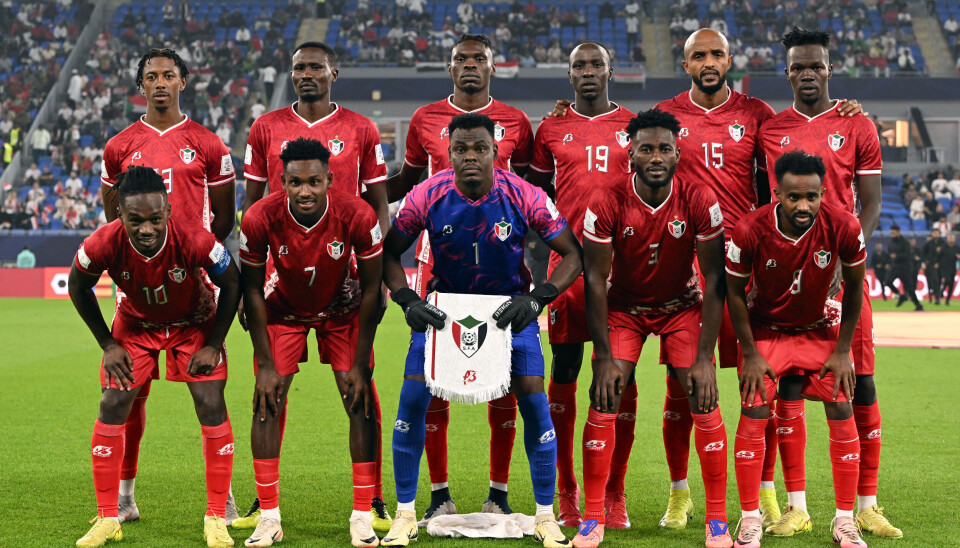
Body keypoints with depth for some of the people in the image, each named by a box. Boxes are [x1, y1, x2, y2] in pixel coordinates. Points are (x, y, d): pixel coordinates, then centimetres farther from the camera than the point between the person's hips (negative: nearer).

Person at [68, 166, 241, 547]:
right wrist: (108, 344, -7)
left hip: (195, 323, -1)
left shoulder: (194, 241, -37)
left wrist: (213, 344, -14)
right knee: (112, 406, -7)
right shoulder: (104, 244, -32)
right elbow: (78, 287, -8)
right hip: (136, 323, 2)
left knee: (211, 406, -11)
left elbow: (231, 283, -16)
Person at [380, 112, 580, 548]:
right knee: (413, 398, -9)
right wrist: (408, 301, -19)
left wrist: (536, 300, -25)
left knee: (534, 400, -11)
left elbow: (572, 254, -12)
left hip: (510, 307, -1)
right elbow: (389, 253, -4)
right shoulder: (427, 196, -18)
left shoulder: (523, 197, -20)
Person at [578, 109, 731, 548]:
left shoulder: (700, 202, -20)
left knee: (705, 406, -10)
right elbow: (595, 280, -14)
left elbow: (714, 281, -15)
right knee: (603, 404, -11)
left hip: (682, 305, 0)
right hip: (624, 306, 0)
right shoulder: (606, 205, -21)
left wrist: (704, 358, -19)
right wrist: (604, 357, -18)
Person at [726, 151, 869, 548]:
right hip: (766, 329, -1)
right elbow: (735, 292, -11)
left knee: (842, 415, -5)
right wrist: (751, 354, -10)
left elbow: (854, 285, -7)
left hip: (821, 328, 1)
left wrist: (842, 350, -6)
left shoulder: (843, 228, -25)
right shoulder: (751, 231, -28)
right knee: (752, 416, -9)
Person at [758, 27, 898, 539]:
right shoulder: (769, 129, 9)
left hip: (844, 272, -1)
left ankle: (866, 506, 6)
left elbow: (870, 206, 2)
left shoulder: (857, 128, 5)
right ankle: (796, 507, 7)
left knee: (859, 386, -1)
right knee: (786, 386, 0)